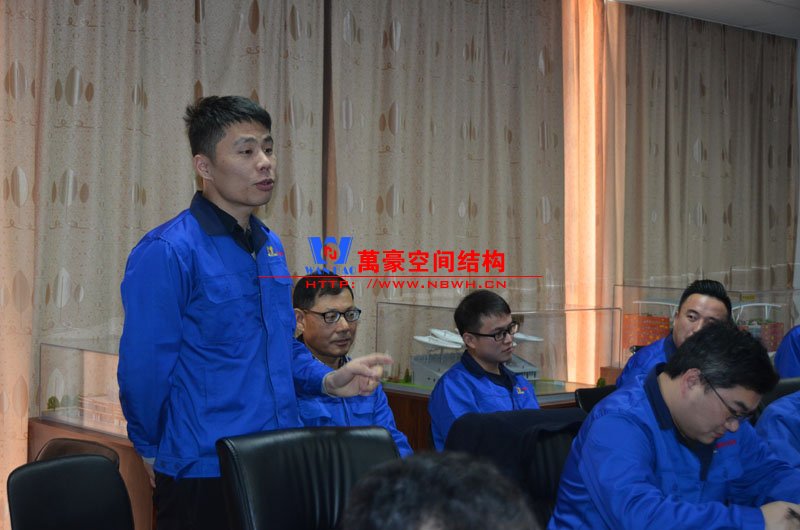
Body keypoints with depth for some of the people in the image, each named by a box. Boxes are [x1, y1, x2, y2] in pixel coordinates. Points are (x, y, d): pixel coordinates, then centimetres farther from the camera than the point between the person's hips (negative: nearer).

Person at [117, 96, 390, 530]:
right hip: (205, 474, -7)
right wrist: (155, 451, -4)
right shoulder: (168, 252, -16)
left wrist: (328, 380, 4)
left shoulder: (270, 246, 11)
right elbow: (145, 367, -15)